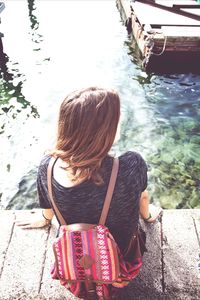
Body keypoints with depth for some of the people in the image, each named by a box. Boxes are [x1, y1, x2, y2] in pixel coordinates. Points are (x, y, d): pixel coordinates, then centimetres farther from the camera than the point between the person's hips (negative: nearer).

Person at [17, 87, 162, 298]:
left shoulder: (47, 166, -28)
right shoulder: (131, 166, -39)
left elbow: (47, 207, -6)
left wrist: (45, 220, 19)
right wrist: (147, 215, 11)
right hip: (120, 249, -2)